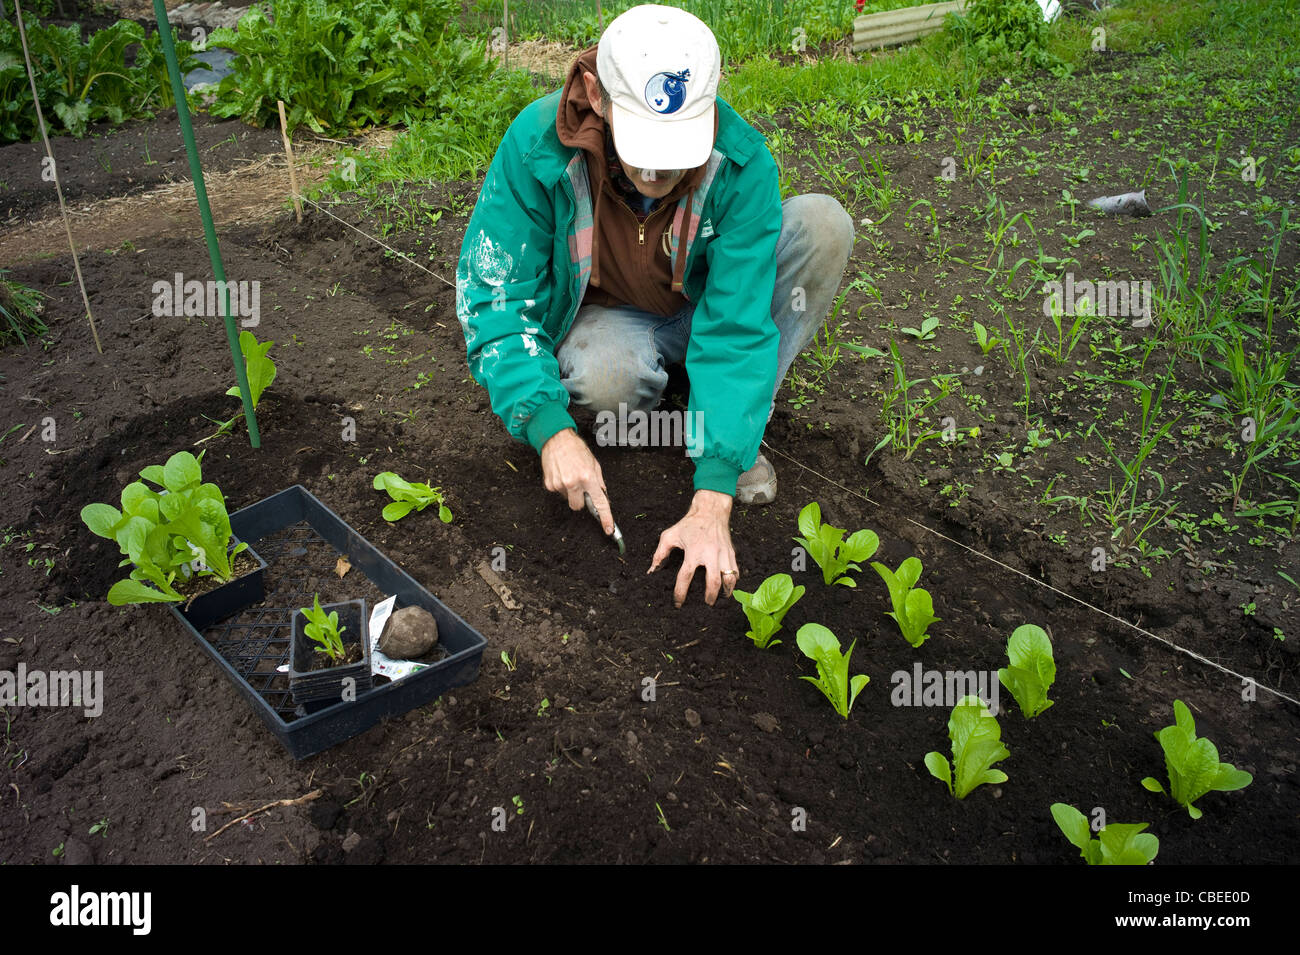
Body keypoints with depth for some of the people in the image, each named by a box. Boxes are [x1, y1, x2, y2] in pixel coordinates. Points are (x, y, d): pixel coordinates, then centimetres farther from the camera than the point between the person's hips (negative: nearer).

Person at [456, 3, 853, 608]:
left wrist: (711, 502, -39)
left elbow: (736, 328, -32)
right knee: (606, 377, -38)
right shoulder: (537, 145, -29)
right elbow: (492, 295, -24)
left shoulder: (741, 161, -30)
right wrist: (551, 428, -38)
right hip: (607, 316, -1)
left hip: (703, 306, 2)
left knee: (822, 224, -24)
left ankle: (726, 422, -14)